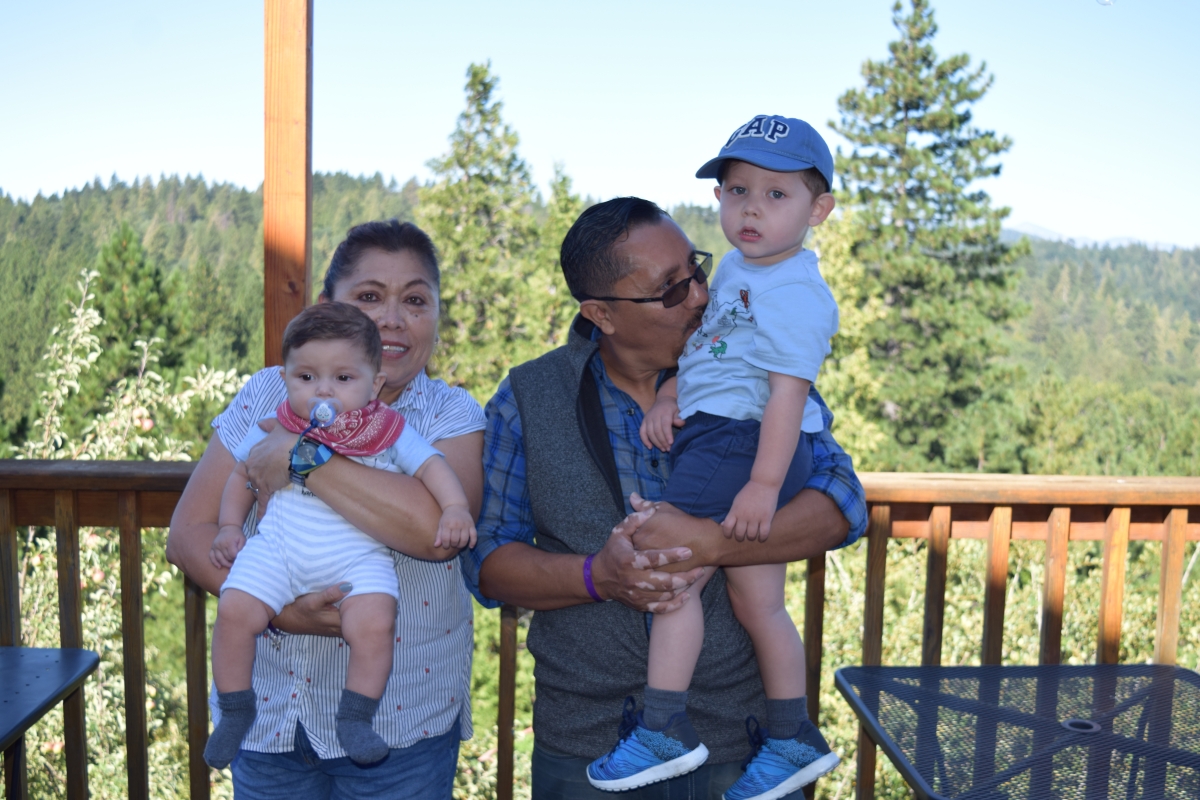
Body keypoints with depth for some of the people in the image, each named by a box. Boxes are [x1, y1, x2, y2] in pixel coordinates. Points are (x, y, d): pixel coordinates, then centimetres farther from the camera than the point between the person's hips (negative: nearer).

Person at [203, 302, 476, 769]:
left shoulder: (388, 432, 1)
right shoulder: (273, 428, 7)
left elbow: (430, 466, 0)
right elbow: (241, 474, 21)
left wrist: (455, 508, -17)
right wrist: (229, 526, 11)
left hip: (357, 557, -2)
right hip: (278, 547, 2)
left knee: (374, 623, -26)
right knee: (233, 611, -17)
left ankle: (354, 719, -6)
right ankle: (235, 711, 6)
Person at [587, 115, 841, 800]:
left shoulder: (796, 294, -14)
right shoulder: (736, 268, 15)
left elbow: (789, 391, -20)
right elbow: (705, 342, 25)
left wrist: (763, 485, -23)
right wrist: (669, 396, 9)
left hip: (741, 445, -10)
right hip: (710, 439, 10)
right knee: (757, 602, 15)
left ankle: (665, 729, 0)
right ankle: (793, 737, 28)